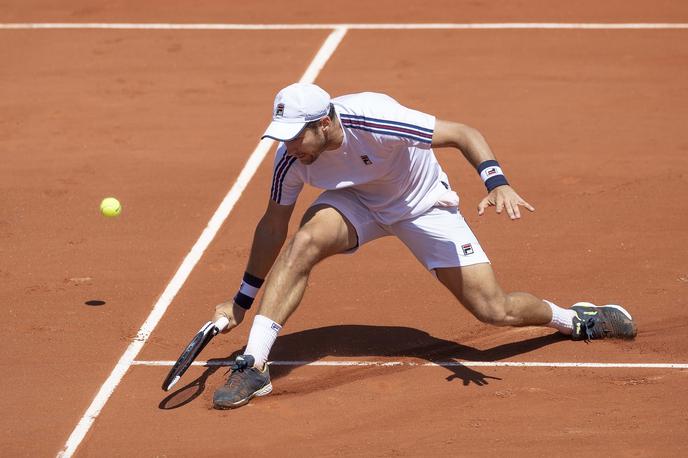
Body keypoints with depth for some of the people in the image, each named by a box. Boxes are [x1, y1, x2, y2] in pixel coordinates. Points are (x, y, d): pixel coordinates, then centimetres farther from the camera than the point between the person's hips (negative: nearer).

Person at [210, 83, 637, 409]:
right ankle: (254, 365, -27)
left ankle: (574, 319, 25)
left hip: (425, 205, -3)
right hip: (357, 202, 3)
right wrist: (241, 302, -1)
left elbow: (466, 135, -31)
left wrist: (498, 183, -48)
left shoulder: (376, 120, -37)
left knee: (495, 310, -8)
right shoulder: (291, 157, -22)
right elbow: (274, 225, -6)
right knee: (305, 240, -31)